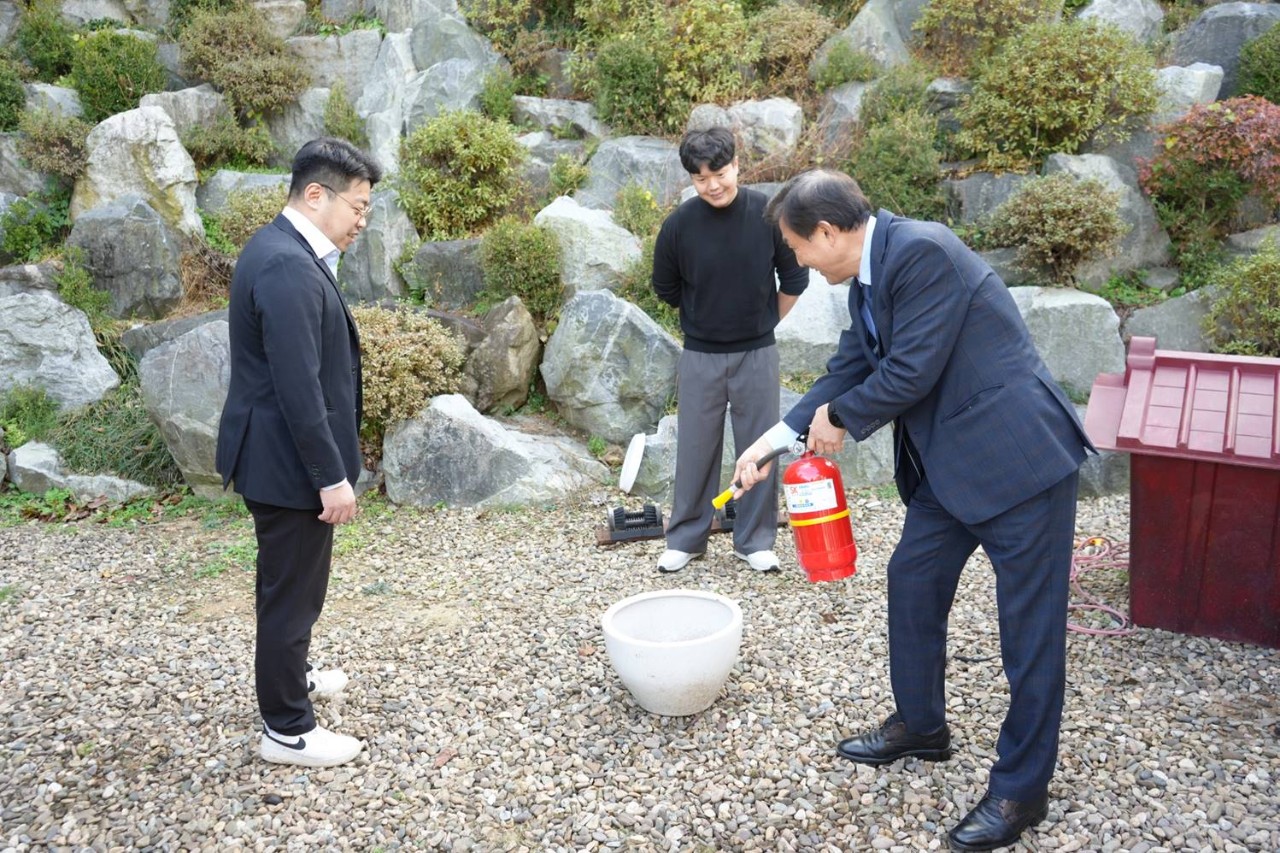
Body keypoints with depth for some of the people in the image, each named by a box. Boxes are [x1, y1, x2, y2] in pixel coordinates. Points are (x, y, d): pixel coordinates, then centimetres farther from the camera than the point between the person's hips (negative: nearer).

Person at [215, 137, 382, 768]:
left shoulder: (278, 247, 8)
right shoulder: (289, 268, -25)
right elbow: (299, 389, -26)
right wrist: (332, 477, -22)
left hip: (276, 454, 10)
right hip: (289, 462, -10)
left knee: (289, 584, 27)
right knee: (292, 592, 4)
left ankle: (288, 672, 48)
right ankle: (287, 730, 20)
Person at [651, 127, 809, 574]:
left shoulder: (768, 214, -12)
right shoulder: (679, 224, -12)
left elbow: (794, 280, 2)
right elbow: (666, 289, 6)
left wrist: (762, 323, 10)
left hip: (757, 353, 0)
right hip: (700, 356, 0)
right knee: (695, 449, 8)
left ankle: (754, 541, 22)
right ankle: (686, 538, 23)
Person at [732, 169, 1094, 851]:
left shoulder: (921, 251, -21)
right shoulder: (868, 278, 9)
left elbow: (910, 373, -22)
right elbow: (848, 372, 14)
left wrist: (839, 417, -5)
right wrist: (774, 438, 9)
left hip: (1018, 459, -10)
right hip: (949, 464, 10)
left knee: (1029, 624, 2)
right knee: (912, 582, 18)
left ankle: (1020, 788, 16)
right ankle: (920, 725, 38)